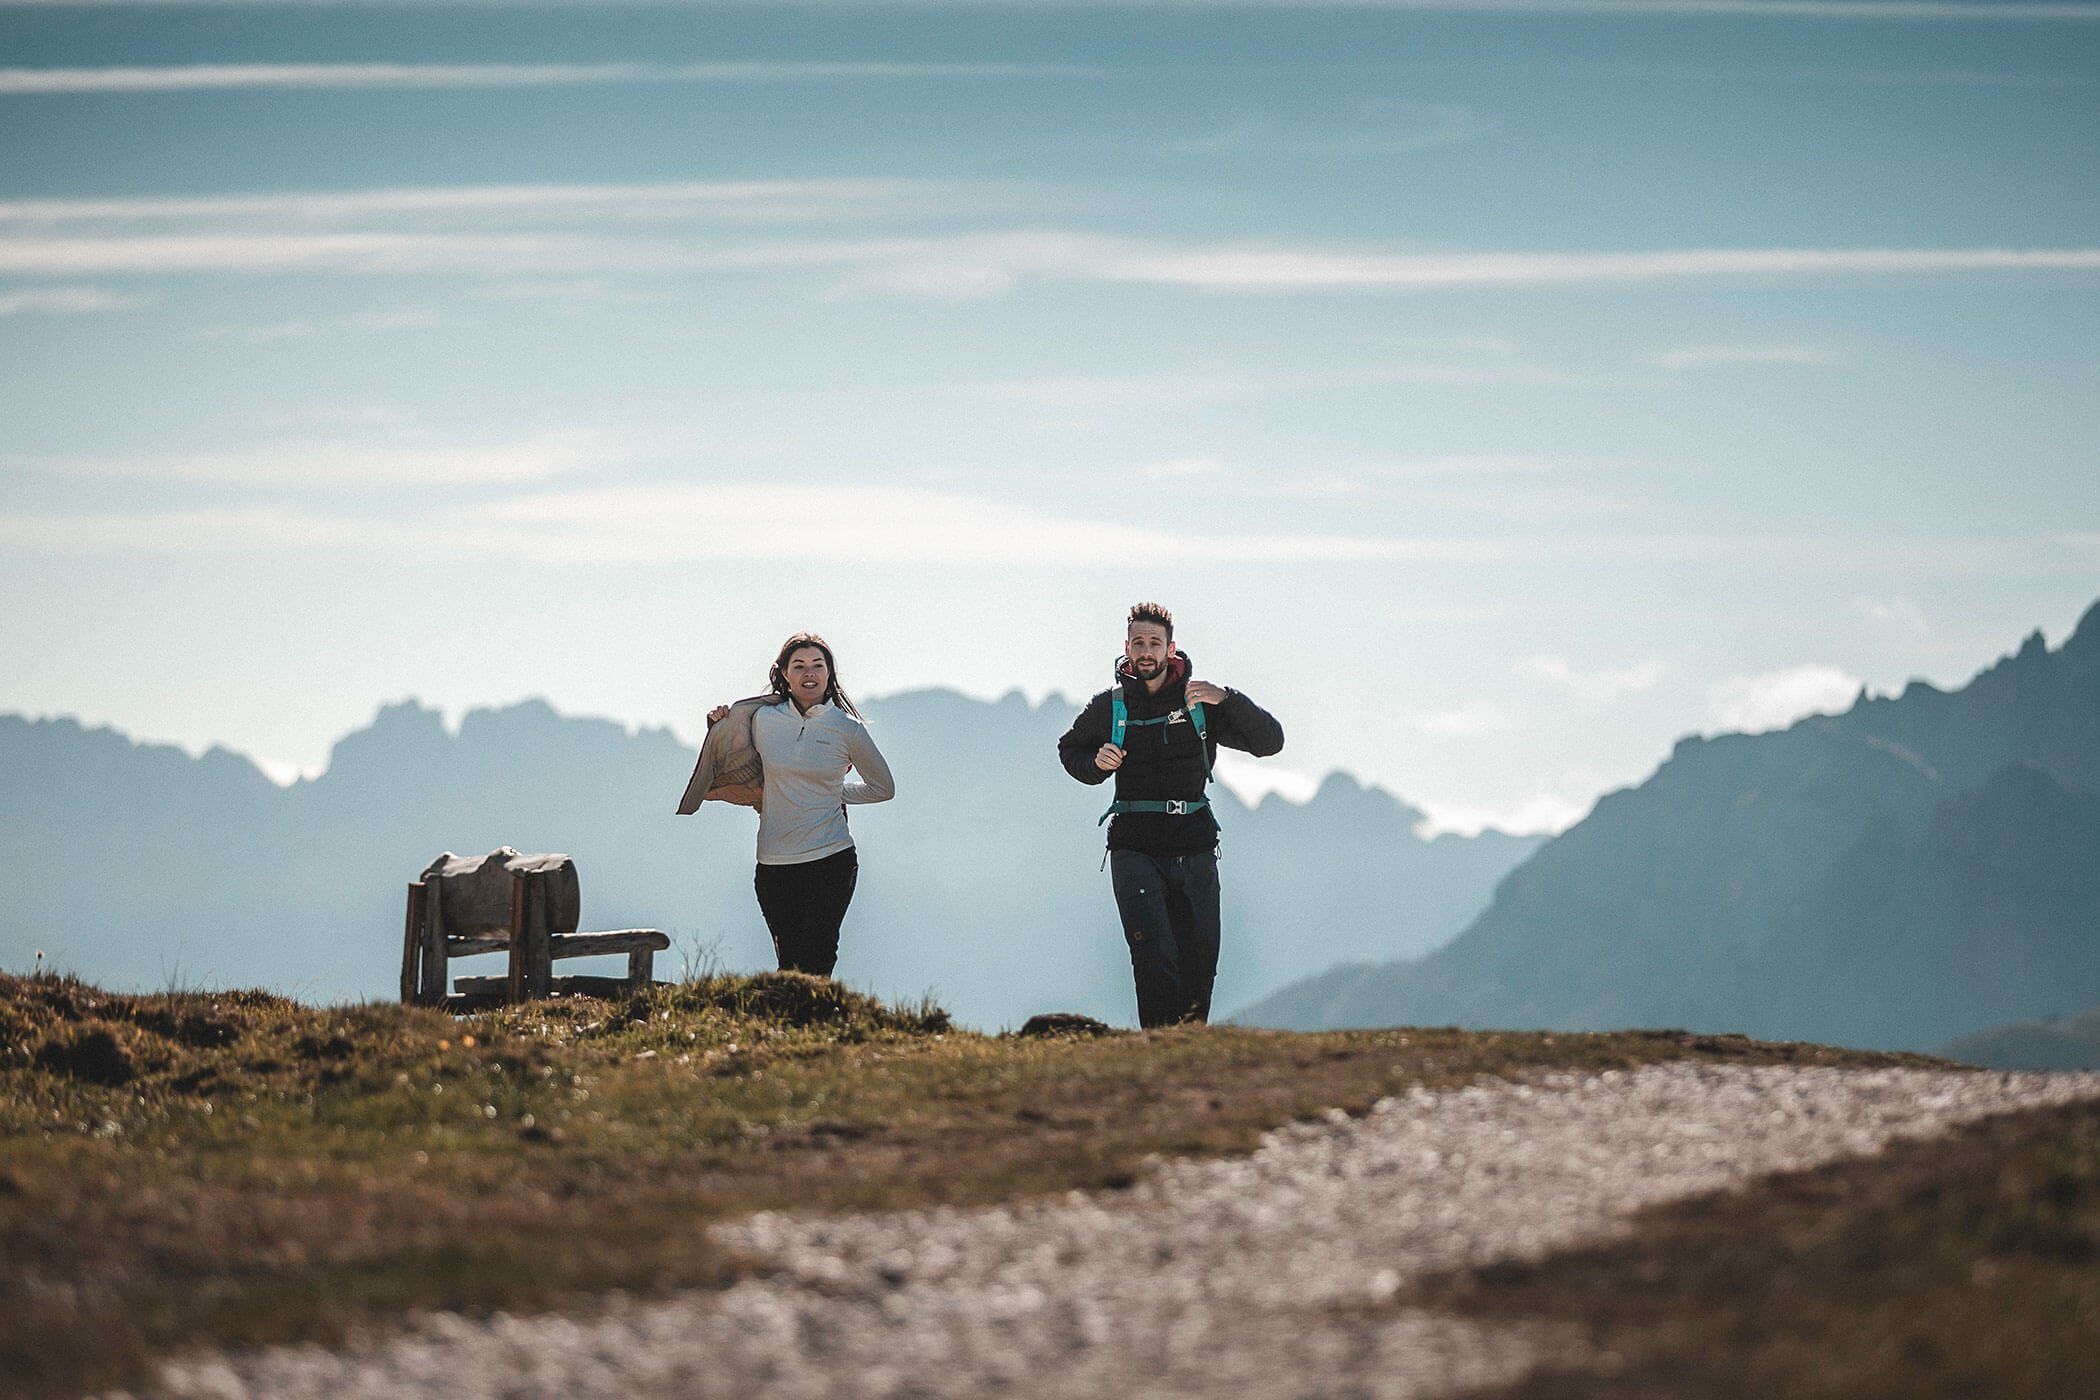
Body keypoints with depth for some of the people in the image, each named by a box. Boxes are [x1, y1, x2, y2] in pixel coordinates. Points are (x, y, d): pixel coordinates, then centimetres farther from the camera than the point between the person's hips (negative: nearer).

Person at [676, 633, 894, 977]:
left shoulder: (847, 729, 2)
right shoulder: (762, 719, 6)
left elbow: (883, 788, 15)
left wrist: (835, 792, 8)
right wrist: (722, 727, 9)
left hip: (831, 861, -2)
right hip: (775, 866, 2)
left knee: (815, 964, -13)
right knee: (789, 964, -1)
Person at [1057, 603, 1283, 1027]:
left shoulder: (1200, 702, 3)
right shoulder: (1108, 707, 5)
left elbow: (1269, 741, -3)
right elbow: (1070, 749, 23)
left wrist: (1226, 699, -19)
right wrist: (1095, 764, 0)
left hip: (1194, 849, 2)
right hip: (1135, 848, -2)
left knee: (1199, 966, 6)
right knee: (1155, 960, -18)